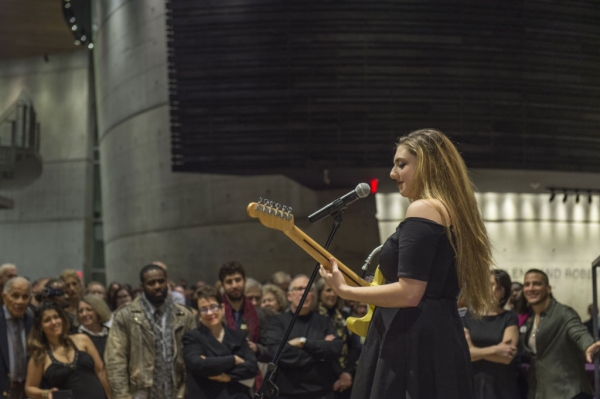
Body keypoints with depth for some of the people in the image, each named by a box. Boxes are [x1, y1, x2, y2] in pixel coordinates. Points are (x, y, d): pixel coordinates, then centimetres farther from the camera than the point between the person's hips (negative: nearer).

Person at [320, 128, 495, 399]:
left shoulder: (423, 209, -11)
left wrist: (344, 290, -10)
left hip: (414, 341, -10)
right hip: (442, 338, 10)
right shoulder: (452, 211, 18)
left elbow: (409, 293, -19)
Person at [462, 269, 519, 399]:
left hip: (502, 387, -2)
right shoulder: (468, 317, 8)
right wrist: (495, 349, -12)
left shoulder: (509, 318, 3)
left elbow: (507, 357, -8)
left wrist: (478, 351, -5)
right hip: (474, 384, 2)